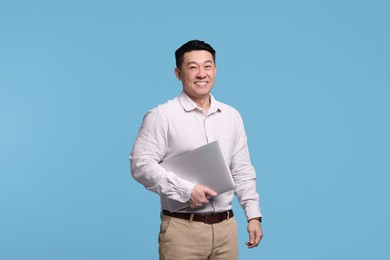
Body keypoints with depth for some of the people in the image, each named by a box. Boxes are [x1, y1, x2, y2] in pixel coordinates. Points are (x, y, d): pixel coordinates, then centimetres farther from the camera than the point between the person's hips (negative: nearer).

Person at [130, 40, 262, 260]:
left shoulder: (232, 116, 11)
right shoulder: (161, 116, -5)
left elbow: (242, 171, 13)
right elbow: (141, 165, -13)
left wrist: (253, 215, 7)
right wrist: (186, 190, -17)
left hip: (226, 226, 5)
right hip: (183, 228, -4)